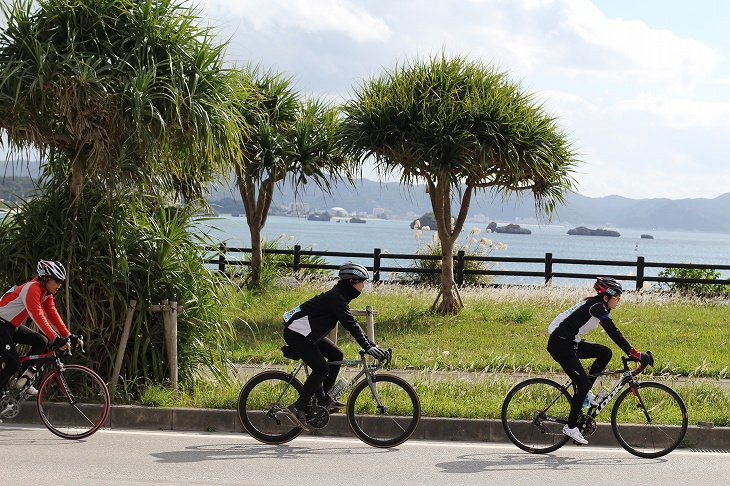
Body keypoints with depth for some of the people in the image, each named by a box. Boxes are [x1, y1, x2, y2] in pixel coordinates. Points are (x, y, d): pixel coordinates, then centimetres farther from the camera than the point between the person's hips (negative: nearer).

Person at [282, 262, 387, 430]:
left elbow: (352, 323, 13)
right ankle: (298, 407, -10)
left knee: (336, 355, 8)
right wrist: (368, 348, -27)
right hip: (296, 334, -10)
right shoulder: (335, 298, -21)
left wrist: (372, 344, 8)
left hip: (308, 334, 10)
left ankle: (324, 398, 12)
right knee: (321, 369, -14)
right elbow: (350, 325, -26)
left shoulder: (340, 297, 10)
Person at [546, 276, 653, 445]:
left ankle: (584, 392, 9)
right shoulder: (597, 307, -17)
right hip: (560, 344, -9)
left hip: (570, 343, 9)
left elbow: (613, 333, 16)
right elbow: (615, 334, -23)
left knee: (605, 353, 3)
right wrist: (636, 355, -25)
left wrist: (634, 353, 12)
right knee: (584, 384, -9)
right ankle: (571, 427, 0)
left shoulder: (598, 306, 12)